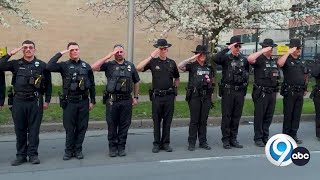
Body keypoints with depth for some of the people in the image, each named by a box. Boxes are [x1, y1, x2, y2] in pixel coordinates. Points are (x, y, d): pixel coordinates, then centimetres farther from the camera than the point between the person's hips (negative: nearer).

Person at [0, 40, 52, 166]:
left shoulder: (42, 65, 4)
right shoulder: (16, 64, 9)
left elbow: (48, 84, 6)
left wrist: (47, 100, 2)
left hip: (35, 102, -2)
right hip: (18, 102, 2)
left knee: (34, 129, 3)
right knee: (20, 130, 8)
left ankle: (33, 154, 12)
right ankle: (21, 155, 17)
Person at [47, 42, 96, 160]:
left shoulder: (86, 66, 7)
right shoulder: (64, 65, 1)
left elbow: (92, 85, 10)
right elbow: (49, 67, -18)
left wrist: (92, 101, 6)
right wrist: (60, 54, -14)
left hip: (83, 101, 2)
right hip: (69, 101, -2)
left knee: (82, 127, 7)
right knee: (69, 128, 5)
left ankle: (78, 150, 19)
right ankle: (69, 150, 18)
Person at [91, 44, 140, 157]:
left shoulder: (130, 66, 10)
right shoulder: (109, 65, 2)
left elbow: (136, 82, 17)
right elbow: (94, 67, -13)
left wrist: (136, 97, 13)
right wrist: (108, 56, -13)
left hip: (126, 100, 2)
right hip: (112, 100, -2)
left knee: (124, 124, 7)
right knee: (112, 125, 6)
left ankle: (121, 147, 19)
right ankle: (112, 147, 17)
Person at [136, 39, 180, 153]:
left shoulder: (172, 63, 9)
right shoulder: (153, 62, 0)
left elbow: (177, 78, 22)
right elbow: (138, 68, -17)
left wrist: (174, 88, 9)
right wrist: (151, 56, -17)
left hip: (169, 96, 2)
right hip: (157, 96, -2)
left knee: (167, 121, 7)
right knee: (156, 121, 4)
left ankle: (165, 143, 16)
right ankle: (156, 143, 13)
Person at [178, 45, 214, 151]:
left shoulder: (209, 67, 14)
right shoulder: (192, 66, 0)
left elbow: (212, 81, 21)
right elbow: (180, 66, -18)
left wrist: (211, 94, 15)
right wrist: (192, 58, -14)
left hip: (206, 96, 4)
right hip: (194, 96, -4)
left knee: (203, 120, 8)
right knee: (194, 120, -2)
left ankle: (203, 142, 16)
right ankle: (191, 143, 6)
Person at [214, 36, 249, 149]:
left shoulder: (244, 60, 10)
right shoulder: (226, 58, -3)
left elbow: (247, 72, 24)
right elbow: (216, 59, -24)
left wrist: (245, 82, 11)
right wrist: (227, 49, -22)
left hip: (240, 92, 4)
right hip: (228, 91, -4)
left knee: (236, 116, 9)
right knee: (226, 116, 1)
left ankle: (233, 139, 19)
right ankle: (226, 140, 9)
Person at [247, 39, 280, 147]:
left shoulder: (274, 61, 15)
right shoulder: (259, 60, -7)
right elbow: (250, 59, -31)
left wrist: (276, 91, 18)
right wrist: (262, 51, -26)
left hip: (272, 93, 7)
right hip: (261, 93, -7)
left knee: (269, 117, 12)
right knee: (259, 116, 1)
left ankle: (265, 137, 22)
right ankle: (258, 138, 9)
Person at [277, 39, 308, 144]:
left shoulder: (301, 62, 15)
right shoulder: (287, 60, -5)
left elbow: (305, 75, 23)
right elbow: (279, 63, -29)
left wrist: (305, 88, 17)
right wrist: (289, 52, -24)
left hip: (300, 92, 6)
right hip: (290, 91, -6)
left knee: (297, 115, 9)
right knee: (288, 115, -1)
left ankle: (293, 135, 17)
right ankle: (286, 135, 7)